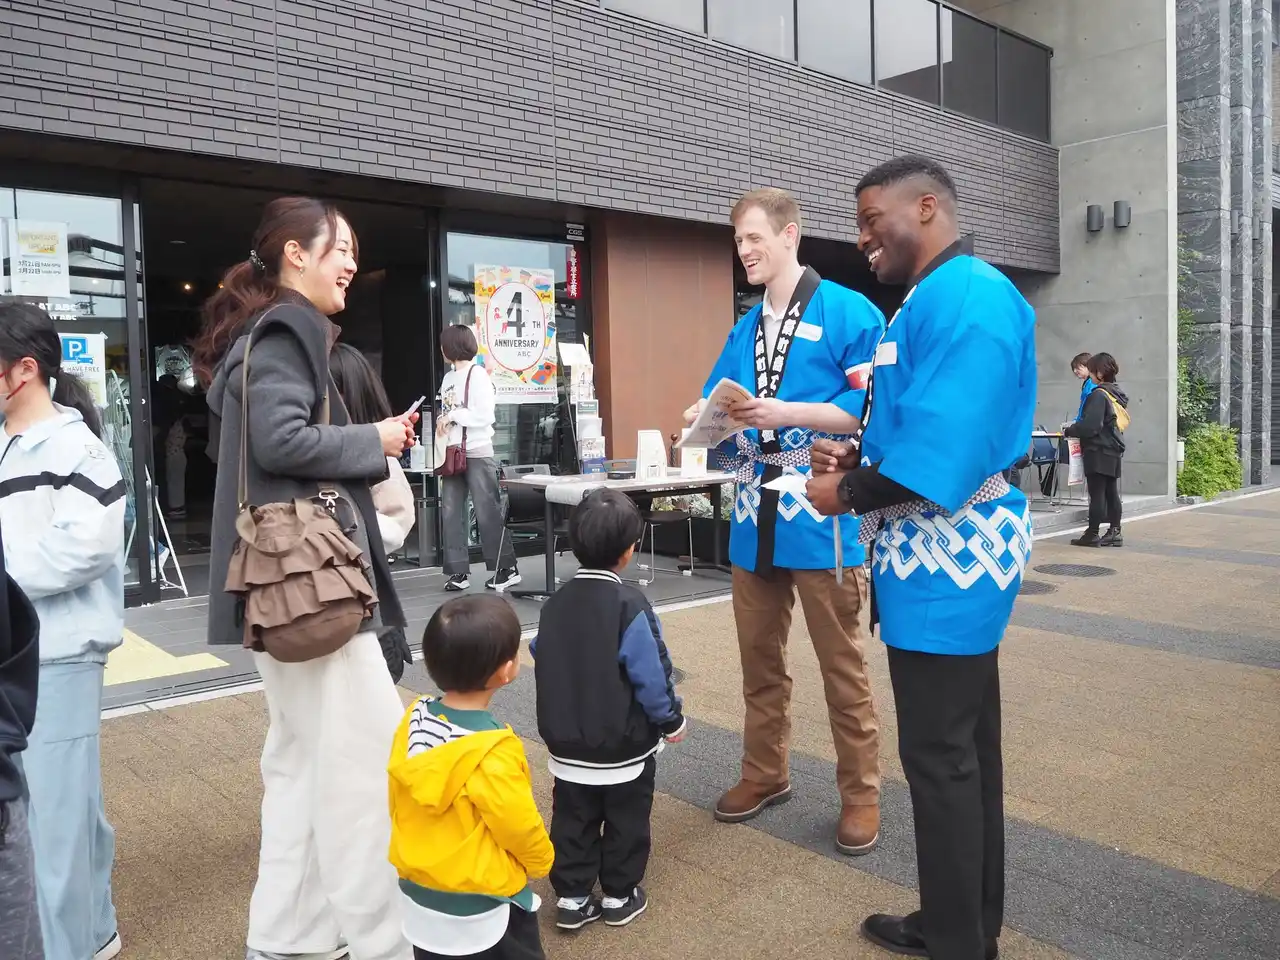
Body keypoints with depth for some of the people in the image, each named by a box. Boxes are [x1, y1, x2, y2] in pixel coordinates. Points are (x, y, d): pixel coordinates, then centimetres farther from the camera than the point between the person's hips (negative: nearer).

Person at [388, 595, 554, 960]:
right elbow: (520, 827, -18)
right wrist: (541, 861, 4)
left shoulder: (414, 719, -11)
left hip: (418, 893, 7)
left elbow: (396, 799, 3)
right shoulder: (492, 755, -30)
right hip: (482, 908, -6)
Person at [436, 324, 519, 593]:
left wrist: (453, 415, -12)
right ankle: (459, 572, 8)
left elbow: (485, 416, -15)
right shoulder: (448, 378, 14)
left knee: (488, 513, -3)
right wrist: (442, 422, 1)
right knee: (451, 514, 2)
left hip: (478, 454, -7)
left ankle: (507, 569, 7)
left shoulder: (478, 374, -8)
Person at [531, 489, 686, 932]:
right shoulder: (629, 605, -21)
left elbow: (542, 662, 7)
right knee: (626, 822, 15)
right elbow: (651, 675, -18)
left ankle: (572, 898, 24)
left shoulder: (556, 603, -4)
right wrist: (672, 721, -3)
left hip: (566, 743, 4)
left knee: (573, 821, 17)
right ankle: (619, 897, 27)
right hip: (625, 744, -4)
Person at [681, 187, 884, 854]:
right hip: (754, 518, 7)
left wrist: (783, 411, -21)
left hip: (822, 518, -6)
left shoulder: (849, 312, -5)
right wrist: (707, 416, -6)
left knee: (842, 665, 4)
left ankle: (860, 794, 20)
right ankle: (765, 775, 33)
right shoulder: (746, 328, 15)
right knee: (759, 661, 16)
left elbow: (871, 406, -14)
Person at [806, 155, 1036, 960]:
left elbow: (944, 447, -27)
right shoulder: (935, 298, 16)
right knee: (963, 749, 18)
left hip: (948, 556, -11)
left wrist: (848, 493, -14)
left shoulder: (967, 296, -18)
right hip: (949, 553, 11)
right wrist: (857, 459, 4)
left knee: (939, 757, 1)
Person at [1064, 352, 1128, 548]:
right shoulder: (1118, 394, 12)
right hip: (1114, 451, 9)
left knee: (1097, 494, -4)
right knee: (1112, 493, 11)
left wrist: (1069, 430, -7)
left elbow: (1090, 426, -23)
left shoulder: (1099, 395, -17)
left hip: (1098, 452, -9)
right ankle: (1115, 532, 16)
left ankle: (1092, 534, 0)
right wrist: (1075, 427, 15)